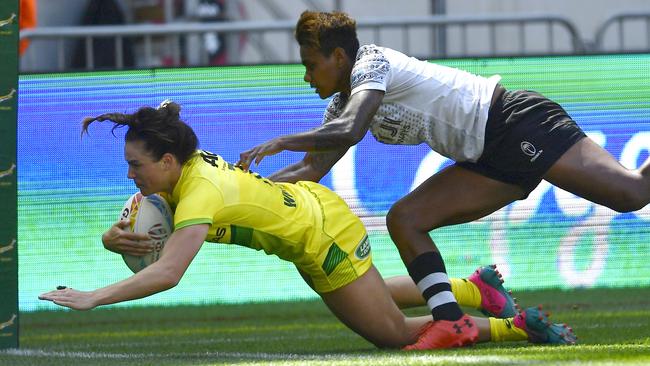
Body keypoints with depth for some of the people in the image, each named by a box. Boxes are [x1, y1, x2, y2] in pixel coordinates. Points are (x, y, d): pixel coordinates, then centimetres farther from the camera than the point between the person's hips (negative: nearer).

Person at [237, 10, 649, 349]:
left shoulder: (373, 62, -13)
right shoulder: (341, 104, 15)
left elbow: (349, 132, -29)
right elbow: (310, 170, 15)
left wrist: (280, 143, -22)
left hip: (519, 121, -10)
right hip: (494, 158, 10)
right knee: (404, 220, 0)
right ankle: (453, 321, -7)